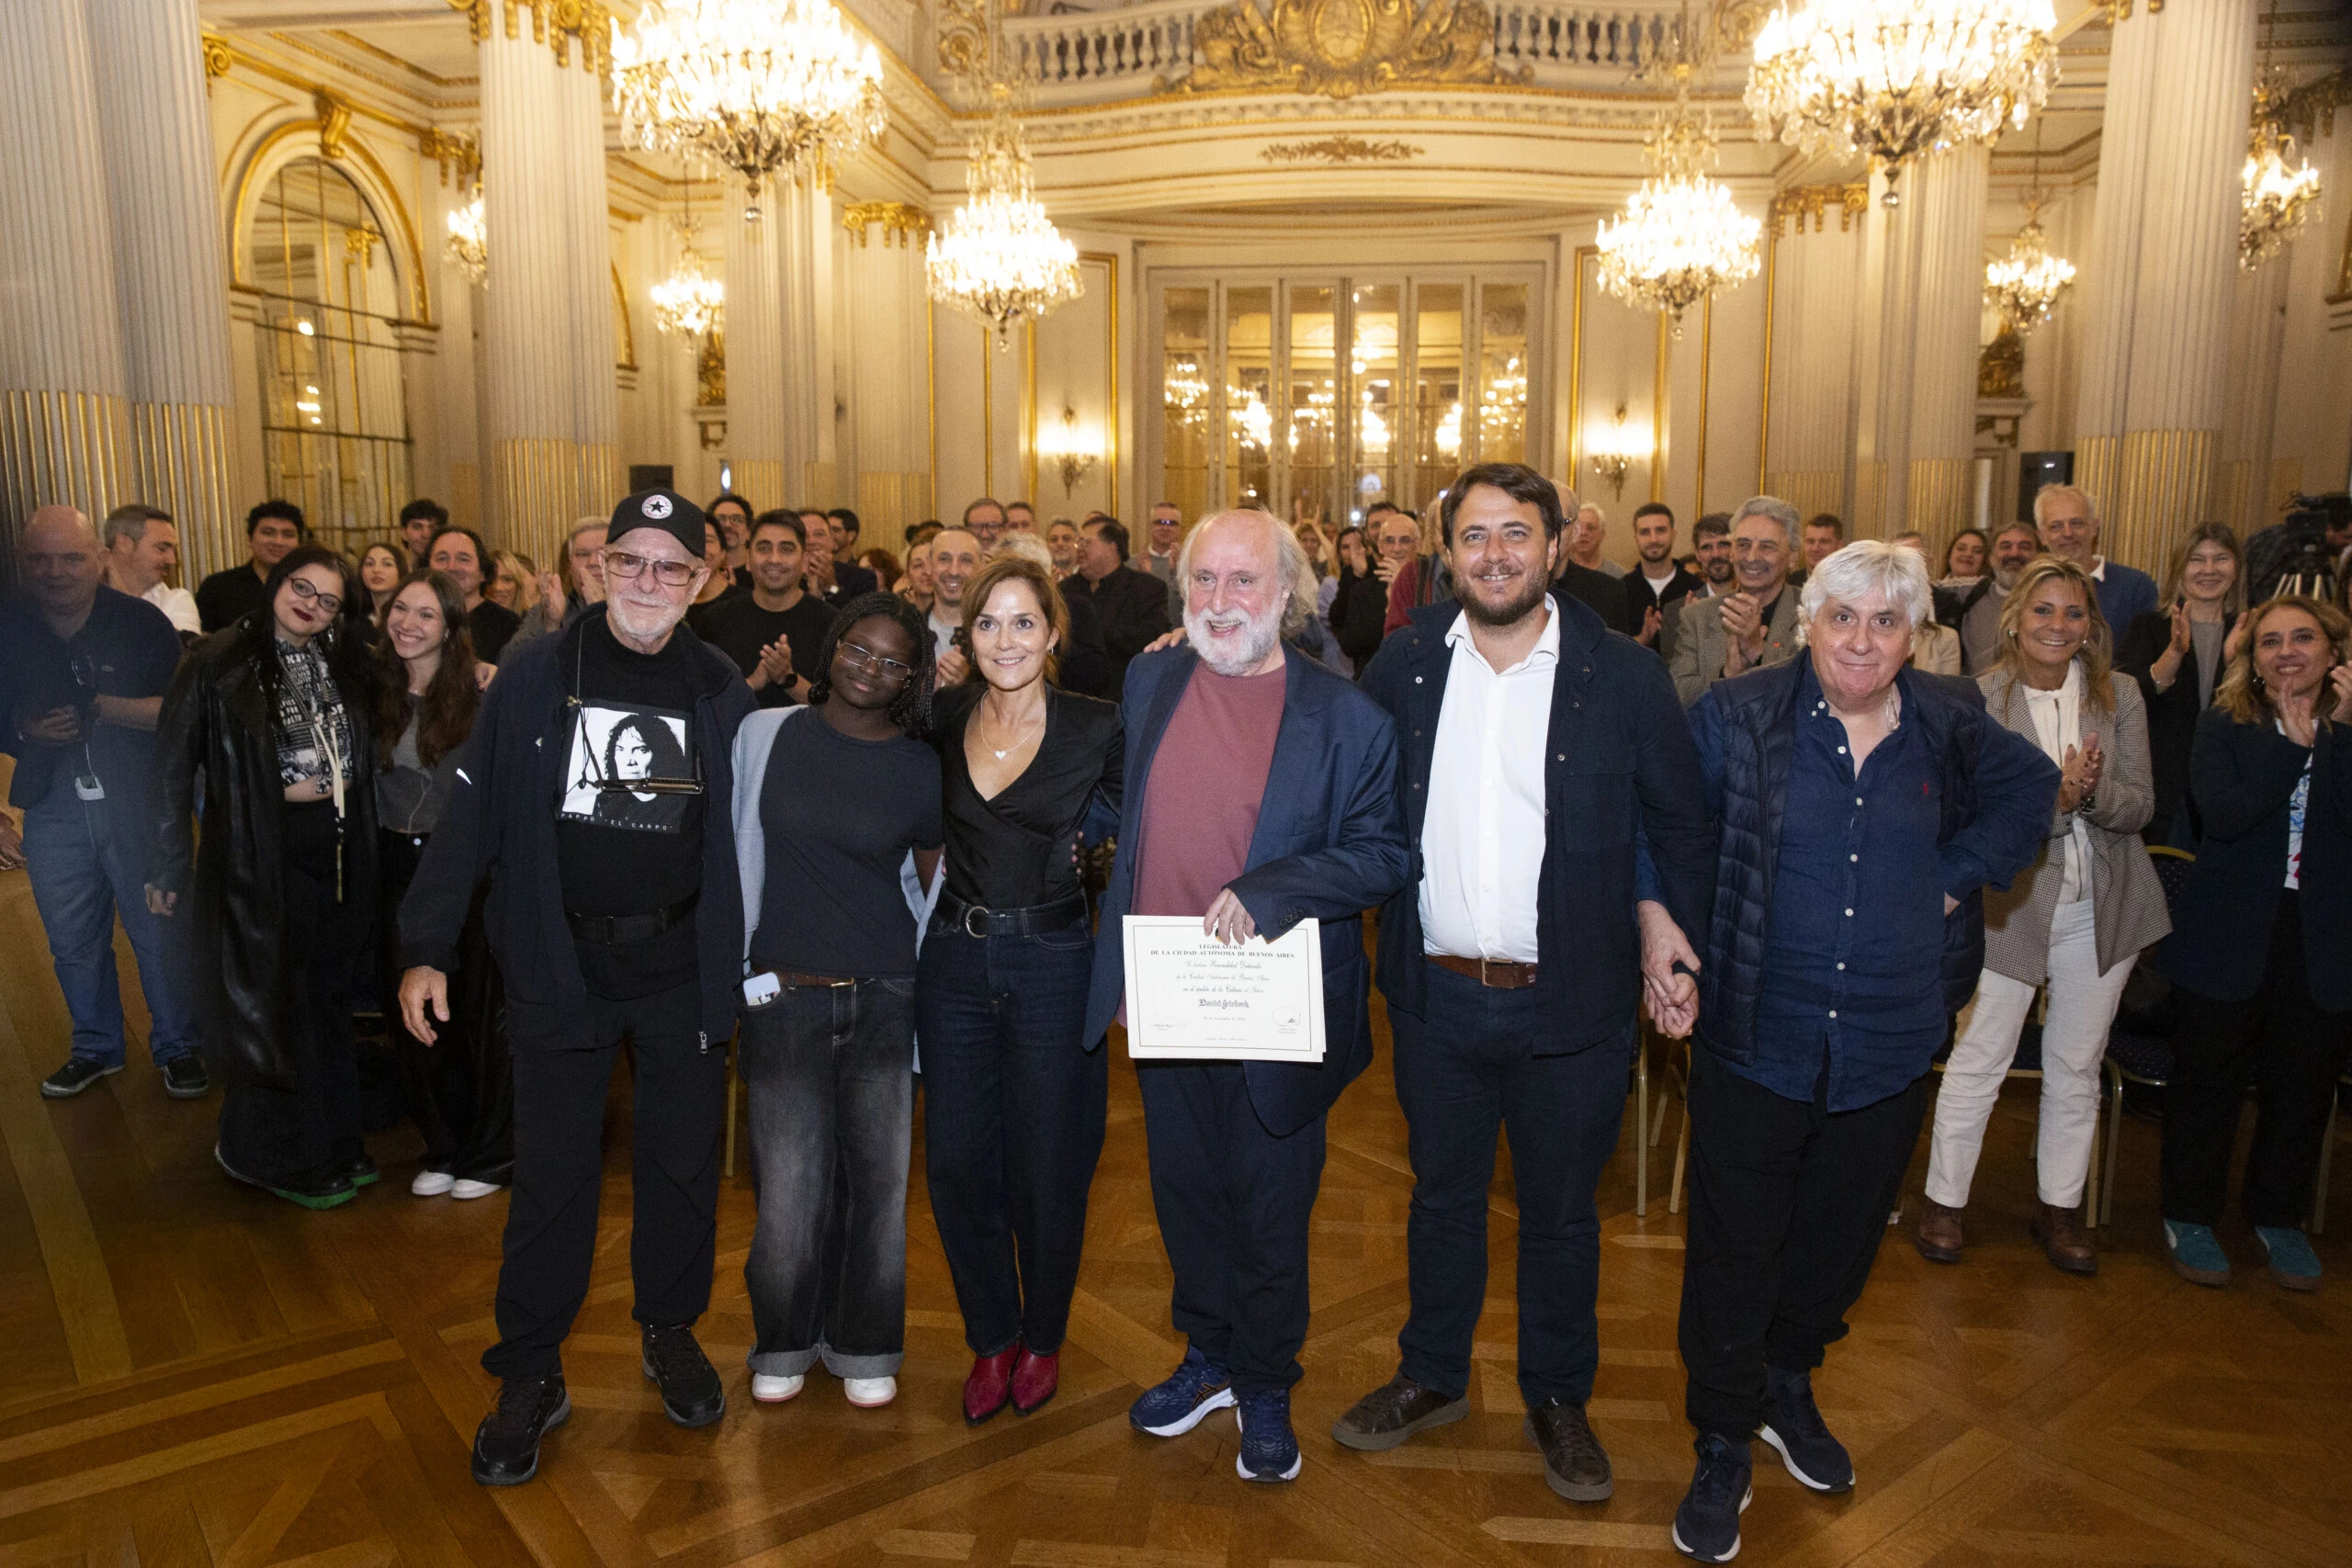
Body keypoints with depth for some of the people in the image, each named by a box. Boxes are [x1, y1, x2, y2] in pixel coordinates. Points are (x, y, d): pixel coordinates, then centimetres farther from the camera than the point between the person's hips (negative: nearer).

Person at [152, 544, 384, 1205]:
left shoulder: (346, 665, 8)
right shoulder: (218, 664, -7)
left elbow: (367, 755, 14)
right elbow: (175, 767, -7)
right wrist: (171, 867, -7)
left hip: (338, 850, 5)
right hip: (259, 852, -5)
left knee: (329, 998, 14)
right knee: (271, 1002, 4)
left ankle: (333, 1144, 28)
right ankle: (277, 1155, 21)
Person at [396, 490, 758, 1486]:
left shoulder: (722, 692, 1)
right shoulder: (537, 674, -2)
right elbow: (472, 813, -3)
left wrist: (754, 961, -2)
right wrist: (425, 947, -8)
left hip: (684, 970, 1)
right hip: (561, 968, -1)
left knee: (682, 1164, 13)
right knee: (552, 1174, 7)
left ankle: (671, 1331, 35)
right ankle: (529, 1376, 24)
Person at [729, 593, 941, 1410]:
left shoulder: (922, 770, 3)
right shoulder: (765, 735, 3)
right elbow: (739, 852, 10)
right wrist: (744, 965, 10)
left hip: (886, 997, 1)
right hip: (784, 992, 0)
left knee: (879, 1176, 6)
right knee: (791, 1182, 0)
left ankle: (864, 1346, 27)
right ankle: (785, 1342, 25)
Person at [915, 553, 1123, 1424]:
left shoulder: (1100, 729, -9)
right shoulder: (944, 719, 1)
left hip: (1053, 964, -3)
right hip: (955, 958, 3)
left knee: (1047, 1166, 9)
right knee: (956, 1161, 9)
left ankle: (1043, 1337, 34)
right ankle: (991, 1336, 31)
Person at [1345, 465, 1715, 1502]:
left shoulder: (1624, 676, -6)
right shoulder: (1404, 664, 0)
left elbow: (1682, 824, 2)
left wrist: (1669, 921, -7)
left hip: (1569, 1004, -2)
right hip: (1434, 994, 2)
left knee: (1560, 1212, 16)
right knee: (1441, 1194, 20)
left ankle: (1558, 1399, 38)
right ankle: (1432, 1377, 41)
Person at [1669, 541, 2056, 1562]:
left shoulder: (1949, 727, 2)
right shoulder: (1738, 717, -7)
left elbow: (2031, 788, 19)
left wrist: (1959, 873, 5)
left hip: (1889, 1048, 3)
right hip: (1757, 1037, -3)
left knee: (1840, 1238, 19)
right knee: (1735, 1249, 6)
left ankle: (1787, 1385, 45)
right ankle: (1724, 1445, 25)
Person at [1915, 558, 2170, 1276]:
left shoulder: (2120, 697, 0)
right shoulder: (1979, 700, -10)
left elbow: (2139, 807, -3)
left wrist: (2092, 791, -23)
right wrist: (2055, 798, -28)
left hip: (2103, 911, 4)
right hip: (2012, 903, -3)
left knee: (2076, 1068, 15)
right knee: (1977, 1062, 3)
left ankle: (2059, 1207, 30)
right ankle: (1943, 1200, 18)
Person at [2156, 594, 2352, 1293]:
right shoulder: (2224, 726, -2)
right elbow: (2223, 815, -18)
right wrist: (2293, 744, -17)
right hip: (2231, 939, -2)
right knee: (2210, 1079, 8)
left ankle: (2277, 1215, 33)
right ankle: (2189, 1216, 23)